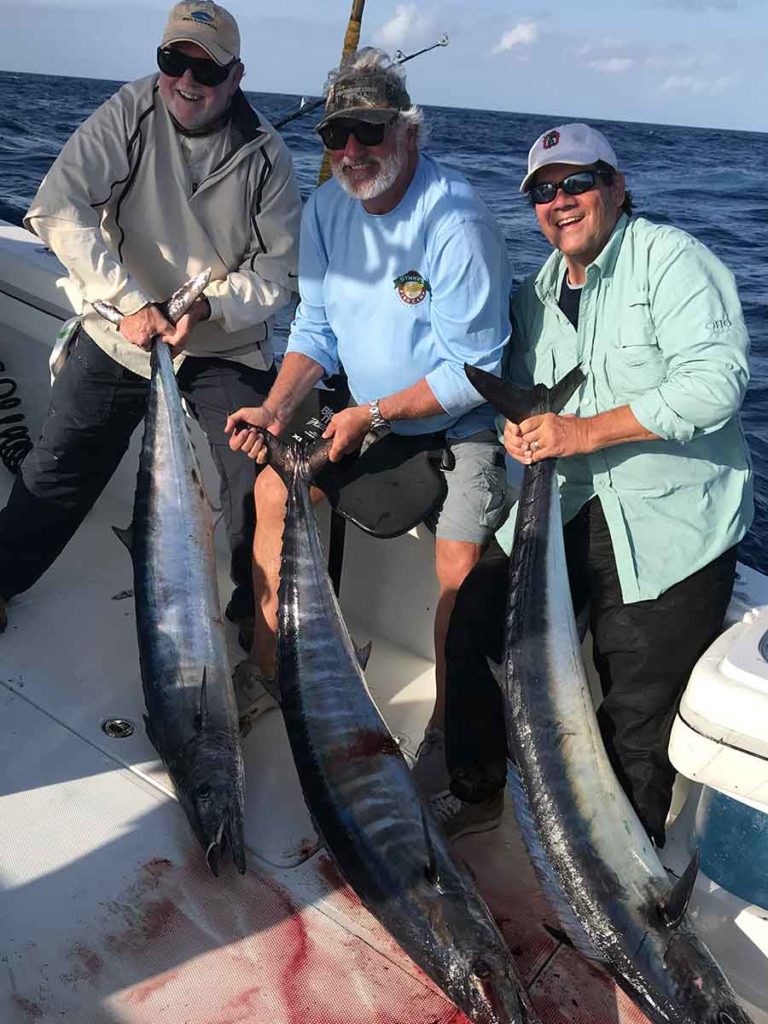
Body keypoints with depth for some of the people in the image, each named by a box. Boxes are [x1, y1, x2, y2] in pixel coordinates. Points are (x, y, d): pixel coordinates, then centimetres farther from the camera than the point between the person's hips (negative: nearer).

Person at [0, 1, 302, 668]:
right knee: (59, 470, 6)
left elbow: (281, 271, -6)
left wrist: (207, 308, -23)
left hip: (227, 350, 0)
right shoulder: (129, 115, -8)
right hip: (120, 334, 1)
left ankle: (259, 617, 12)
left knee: (260, 480, -8)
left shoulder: (265, 156, -7)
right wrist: (130, 303, -25)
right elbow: (57, 211, -16)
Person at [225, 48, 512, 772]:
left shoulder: (455, 223, -24)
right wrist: (276, 409, -14)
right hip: (368, 412, 7)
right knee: (274, 486, 3)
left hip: (462, 422, -7)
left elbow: (473, 371, -23)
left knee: (461, 566, -23)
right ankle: (266, 665, 19)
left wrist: (373, 415, -26)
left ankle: (446, 730, 1)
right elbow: (315, 328, 2)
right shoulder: (325, 210, -2)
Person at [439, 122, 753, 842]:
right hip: (565, 509, 6)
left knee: (639, 710, -2)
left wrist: (585, 431, -22)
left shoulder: (672, 259, -7)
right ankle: (475, 794, 26)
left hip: (670, 523, -6)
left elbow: (715, 380, -20)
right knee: (476, 624, 2)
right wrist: (519, 429, -4)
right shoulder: (537, 294, 15)